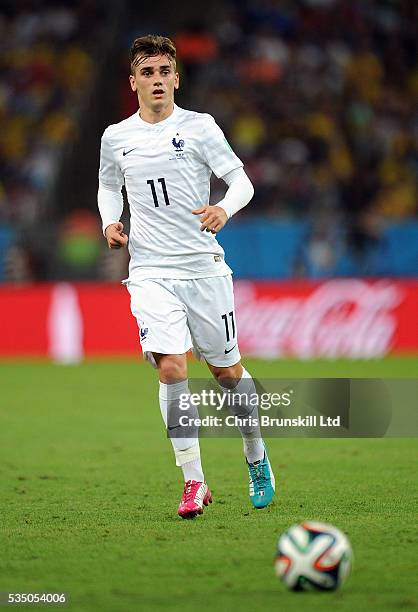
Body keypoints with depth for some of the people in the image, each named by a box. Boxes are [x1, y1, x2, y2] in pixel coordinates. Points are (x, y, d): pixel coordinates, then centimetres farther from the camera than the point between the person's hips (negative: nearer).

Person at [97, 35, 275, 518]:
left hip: (204, 266, -1)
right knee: (171, 368, -15)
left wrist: (224, 209, -22)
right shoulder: (116, 138, 6)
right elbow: (109, 185, 23)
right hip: (150, 271, 1)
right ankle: (193, 482, -10)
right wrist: (111, 222, 3)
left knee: (226, 370, 7)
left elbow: (240, 180, -1)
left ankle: (256, 458, 32)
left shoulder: (199, 127, -1)